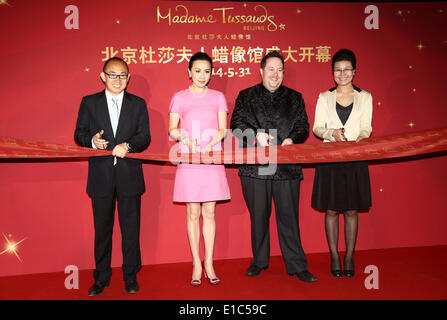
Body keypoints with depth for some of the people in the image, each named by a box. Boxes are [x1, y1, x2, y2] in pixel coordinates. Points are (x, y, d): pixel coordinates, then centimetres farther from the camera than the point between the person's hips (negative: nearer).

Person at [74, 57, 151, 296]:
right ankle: (101, 278, 24)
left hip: (129, 175, 0)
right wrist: (92, 140, -15)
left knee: (131, 228, 6)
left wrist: (127, 145, -19)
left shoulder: (138, 104, 8)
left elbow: (145, 137, 1)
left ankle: (130, 276, 21)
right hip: (101, 175, 0)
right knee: (102, 229, 10)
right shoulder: (89, 103, 8)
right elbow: (79, 134, 7)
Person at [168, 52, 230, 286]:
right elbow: (172, 130, 5)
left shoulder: (218, 97, 11)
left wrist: (210, 144, -13)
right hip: (189, 160, -1)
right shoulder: (179, 97, 8)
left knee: (209, 212, 2)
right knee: (193, 213, 1)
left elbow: (223, 129, 5)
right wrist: (186, 138, -15)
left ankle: (209, 264, 12)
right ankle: (196, 265, 11)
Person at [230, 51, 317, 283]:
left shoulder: (294, 98, 15)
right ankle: (259, 261, 25)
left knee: (288, 216, 2)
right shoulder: (246, 96, 11)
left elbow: (303, 127, 10)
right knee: (258, 216, 9)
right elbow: (236, 125, 3)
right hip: (254, 166, 0)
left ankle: (297, 266, 13)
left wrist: (292, 139, -11)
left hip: (287, 167, 1)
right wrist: (257, 134, -14)